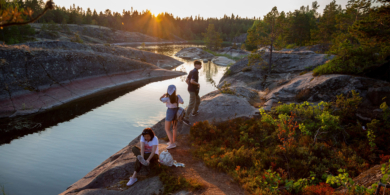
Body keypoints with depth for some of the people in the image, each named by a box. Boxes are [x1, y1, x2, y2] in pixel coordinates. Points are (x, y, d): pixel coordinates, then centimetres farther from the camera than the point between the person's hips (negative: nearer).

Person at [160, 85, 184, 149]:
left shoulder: (167, 98, -23)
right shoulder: (178, 97, -14)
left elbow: (160, 99, -2)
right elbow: (182, 102, 5)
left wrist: (165, 94, 11)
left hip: (170, 113, -5)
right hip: (176, 112, 5)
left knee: (167, 129, 8)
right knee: (175, 127, 21)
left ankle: (172, 143, 2)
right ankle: (174, 141, 29)